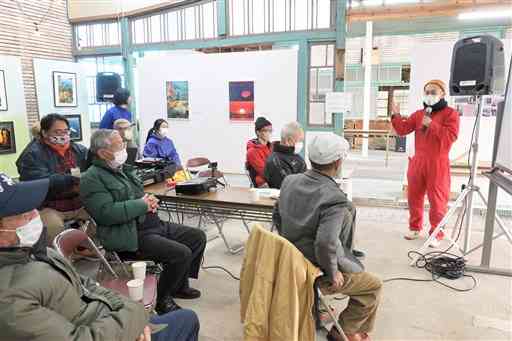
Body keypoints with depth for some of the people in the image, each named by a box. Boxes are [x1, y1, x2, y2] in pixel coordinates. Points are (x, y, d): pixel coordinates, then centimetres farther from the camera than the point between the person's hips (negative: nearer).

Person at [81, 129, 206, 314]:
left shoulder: (123, 169, 17)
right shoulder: (92, 178, -11)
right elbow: (107, 213, -24)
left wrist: (149, 200, 4)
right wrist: (142, 205, -16)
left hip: (154, 224, 10)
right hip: (131, 235, -9)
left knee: (198, 236, 6)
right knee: (181, 253, -23)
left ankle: (179, 285, 21)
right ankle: (161, 298, 3)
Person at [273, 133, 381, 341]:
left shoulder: (290, 181, -6)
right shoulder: (336, 201, -29)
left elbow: (277, 216, 7)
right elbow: (325, 244, -37)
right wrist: (332, 273, -19)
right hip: (316, 270, -7)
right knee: (373, 286, 15)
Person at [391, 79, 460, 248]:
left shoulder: (450, 113, -4)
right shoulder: (418, 114, 11)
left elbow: (451, 136, -17)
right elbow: (402, 130, 5)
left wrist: (432, 125, -19)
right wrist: (396, 116, -9)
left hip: (438, 164, -5)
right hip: (418, 162, 5)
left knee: (437, 200, 1)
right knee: (413, 197, 12)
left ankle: (436, 234, 13)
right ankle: (415, 228, 28)